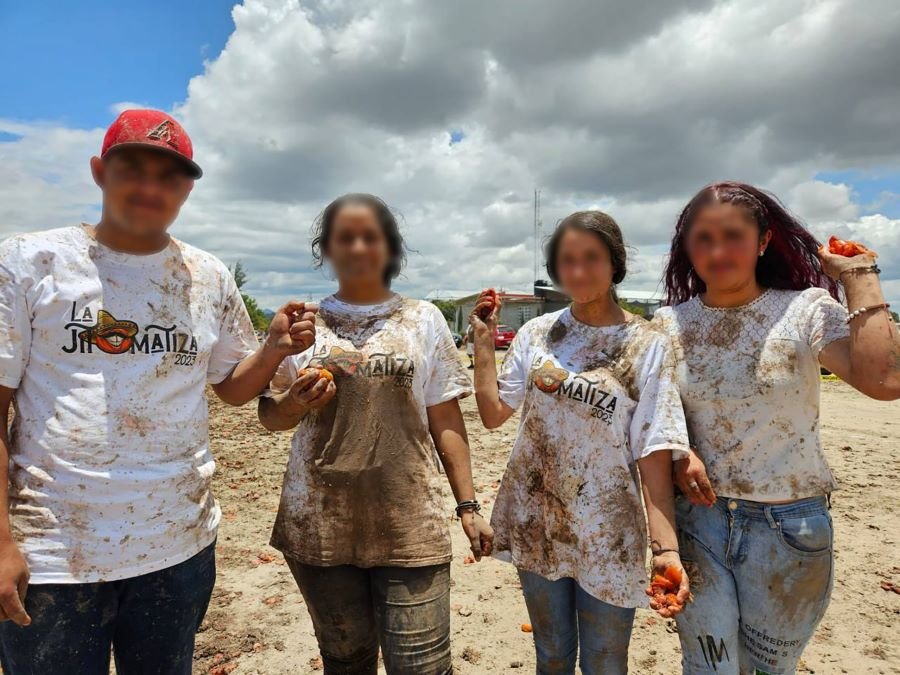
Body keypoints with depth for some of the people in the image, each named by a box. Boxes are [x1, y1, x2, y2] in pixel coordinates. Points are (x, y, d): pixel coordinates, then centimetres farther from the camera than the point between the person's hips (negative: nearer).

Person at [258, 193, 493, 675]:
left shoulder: (424, 320, 4)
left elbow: (445, 419, 5)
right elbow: (269, 416, 10)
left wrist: (468, 506, 0)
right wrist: (294, 404, -13)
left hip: (410, 527, -1)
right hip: (320, 526, 2)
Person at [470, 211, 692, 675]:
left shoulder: (648, 347, -10)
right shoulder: (536, 334, -1)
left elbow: (655, 458, -13)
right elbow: (493, 414, 2)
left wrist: (667, 547, -22)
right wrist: (483, 341, -1)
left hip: (606, 538, -2)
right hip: (535, 526, 3)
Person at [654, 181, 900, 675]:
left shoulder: (806, 309, -8)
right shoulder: (669, 323, -1)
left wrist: (859, 277, -16)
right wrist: (676, 453, -13)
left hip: (788, 525, -1)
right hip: (698, 517, 2)